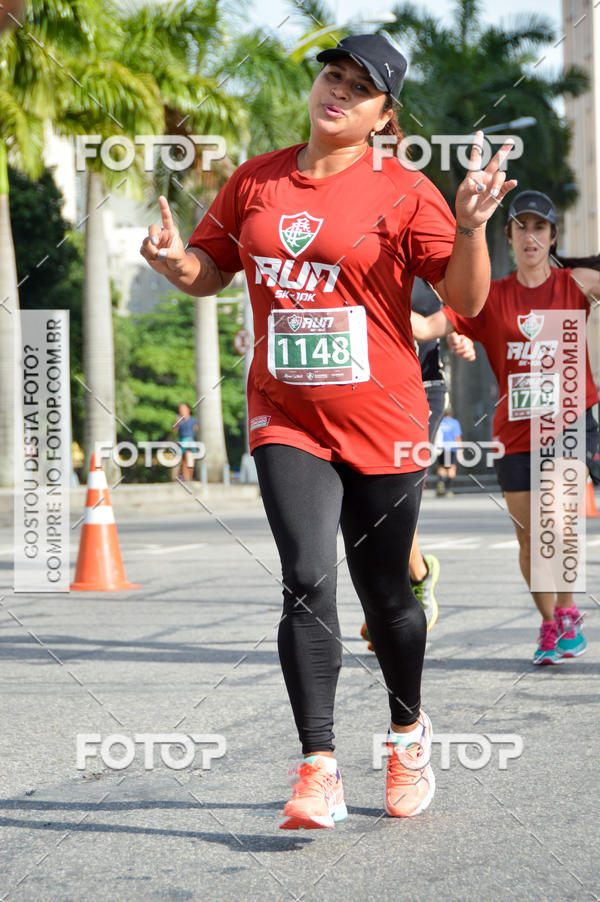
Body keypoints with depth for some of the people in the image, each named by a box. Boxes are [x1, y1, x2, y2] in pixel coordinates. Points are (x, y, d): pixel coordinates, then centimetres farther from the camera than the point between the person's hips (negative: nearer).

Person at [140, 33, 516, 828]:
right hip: (285, 419, 2)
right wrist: (174, 261, -5)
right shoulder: (256, 181, 7)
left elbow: (467, 301, -6)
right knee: (306, 581, -13)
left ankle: (409, 732, 36)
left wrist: (471, 225, -23)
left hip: (381, 423, -2)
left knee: (383, 591, 10)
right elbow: (210, 272, 17)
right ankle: (318, 771, -9)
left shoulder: (405, 192, -4)